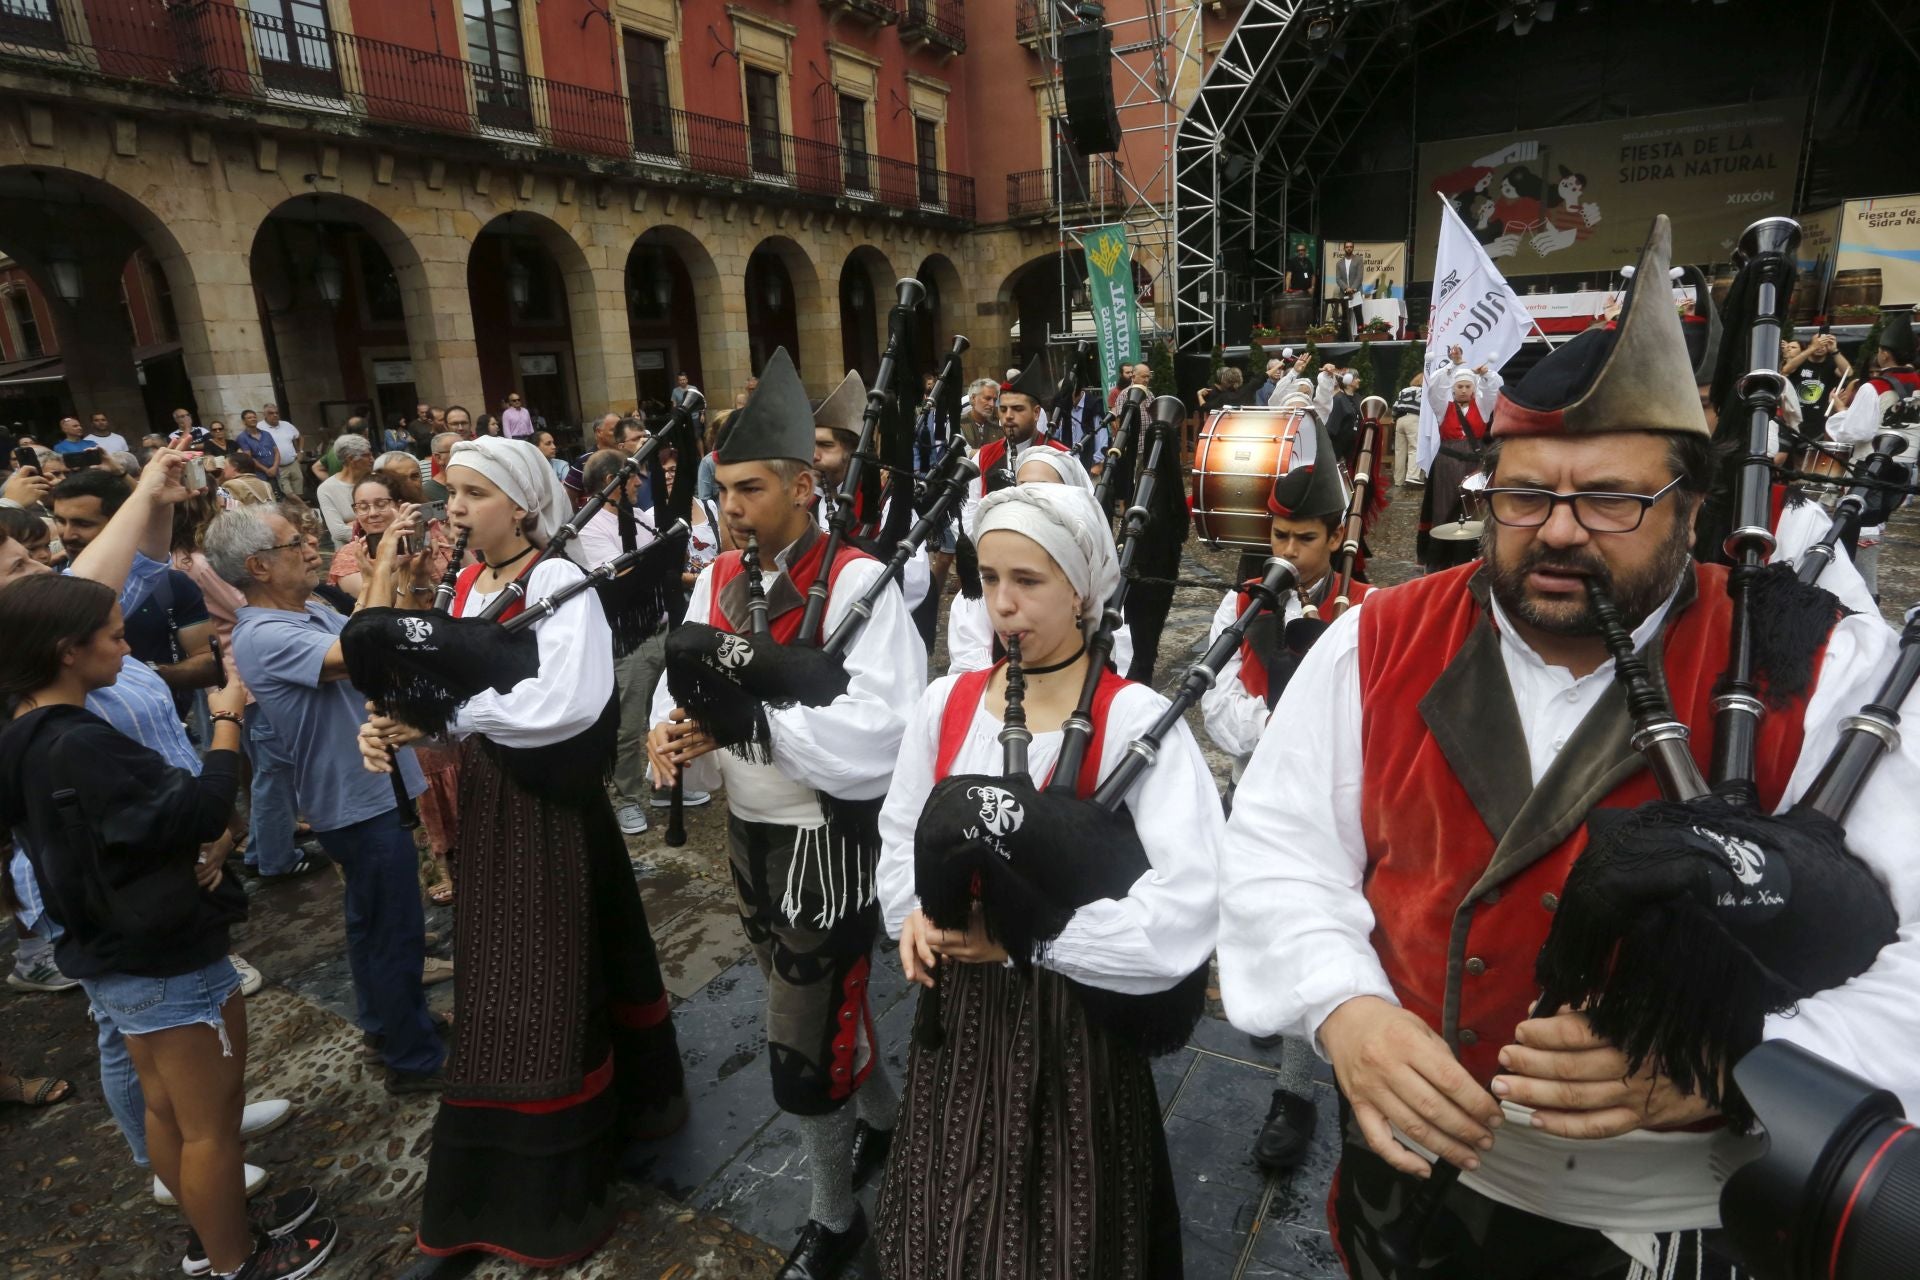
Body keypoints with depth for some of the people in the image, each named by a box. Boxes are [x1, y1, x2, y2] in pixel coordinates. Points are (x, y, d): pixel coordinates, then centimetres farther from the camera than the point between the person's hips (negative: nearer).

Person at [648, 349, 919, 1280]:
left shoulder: (857, 583, -20)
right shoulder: (718, 579, 2)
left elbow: (876, 733, -28)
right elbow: (686, 683, 1)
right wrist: (674, 728, -20)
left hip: (824, 843, -7)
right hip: (749, 834, 7)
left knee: (802, 1055, 4)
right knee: (827, 1006, 26)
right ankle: (880, 1116, 54)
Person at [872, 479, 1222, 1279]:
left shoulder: (1135, 718, -19)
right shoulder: (945, 702, -3)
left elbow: (1189, 905, -27)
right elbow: (900, 839, 8)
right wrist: (917, 913, -12)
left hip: (1073, 1019, -4)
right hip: (957, 1008, 4)